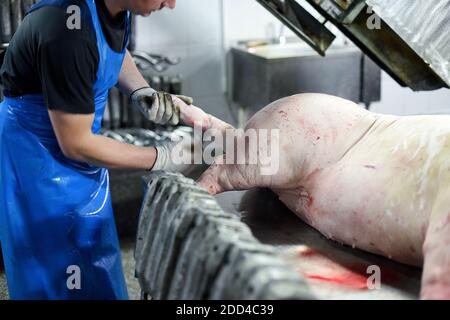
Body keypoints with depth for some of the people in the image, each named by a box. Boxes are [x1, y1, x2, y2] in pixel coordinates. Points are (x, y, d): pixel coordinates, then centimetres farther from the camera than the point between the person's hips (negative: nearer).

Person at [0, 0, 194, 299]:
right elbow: (76, 143, -27)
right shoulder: (68, 32, -36)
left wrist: (143, 92, -5)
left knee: (96, 261, 19)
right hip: (36, 153, -8)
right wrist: (162, 158, -19)